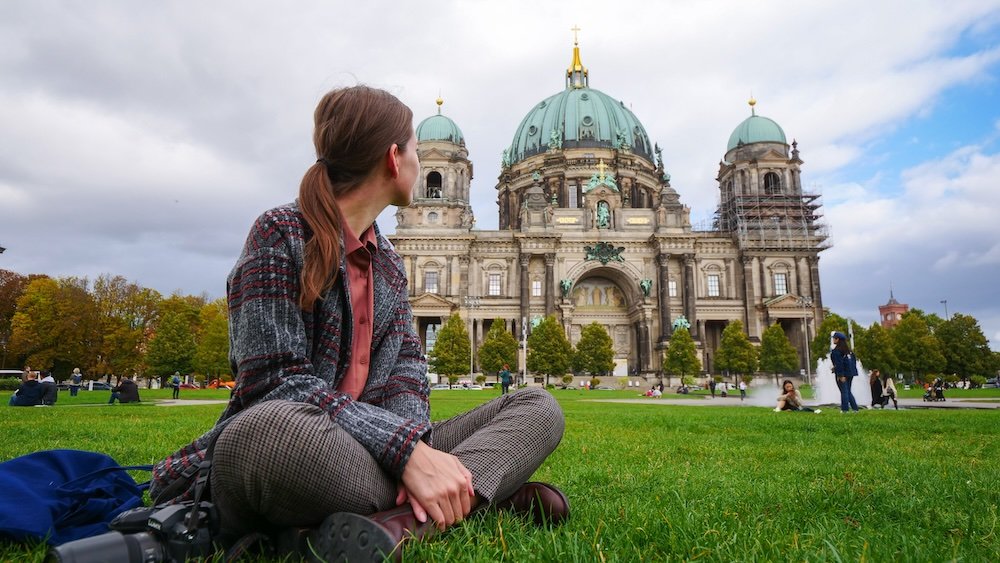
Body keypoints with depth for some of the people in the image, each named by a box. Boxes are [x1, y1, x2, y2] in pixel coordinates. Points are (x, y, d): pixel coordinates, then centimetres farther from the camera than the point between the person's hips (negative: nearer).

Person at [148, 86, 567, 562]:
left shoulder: (388, 261, 14)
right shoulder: (281, 234, -5)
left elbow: (405, 371, 5)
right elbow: (276, 379, -16)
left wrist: (415, 447, -18)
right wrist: (407, 450, -27)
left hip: (368, 452, 7)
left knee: (539, 407, -6)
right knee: (270, 430, -41)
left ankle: (403, 520, -30)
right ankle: (487, 491, -25)